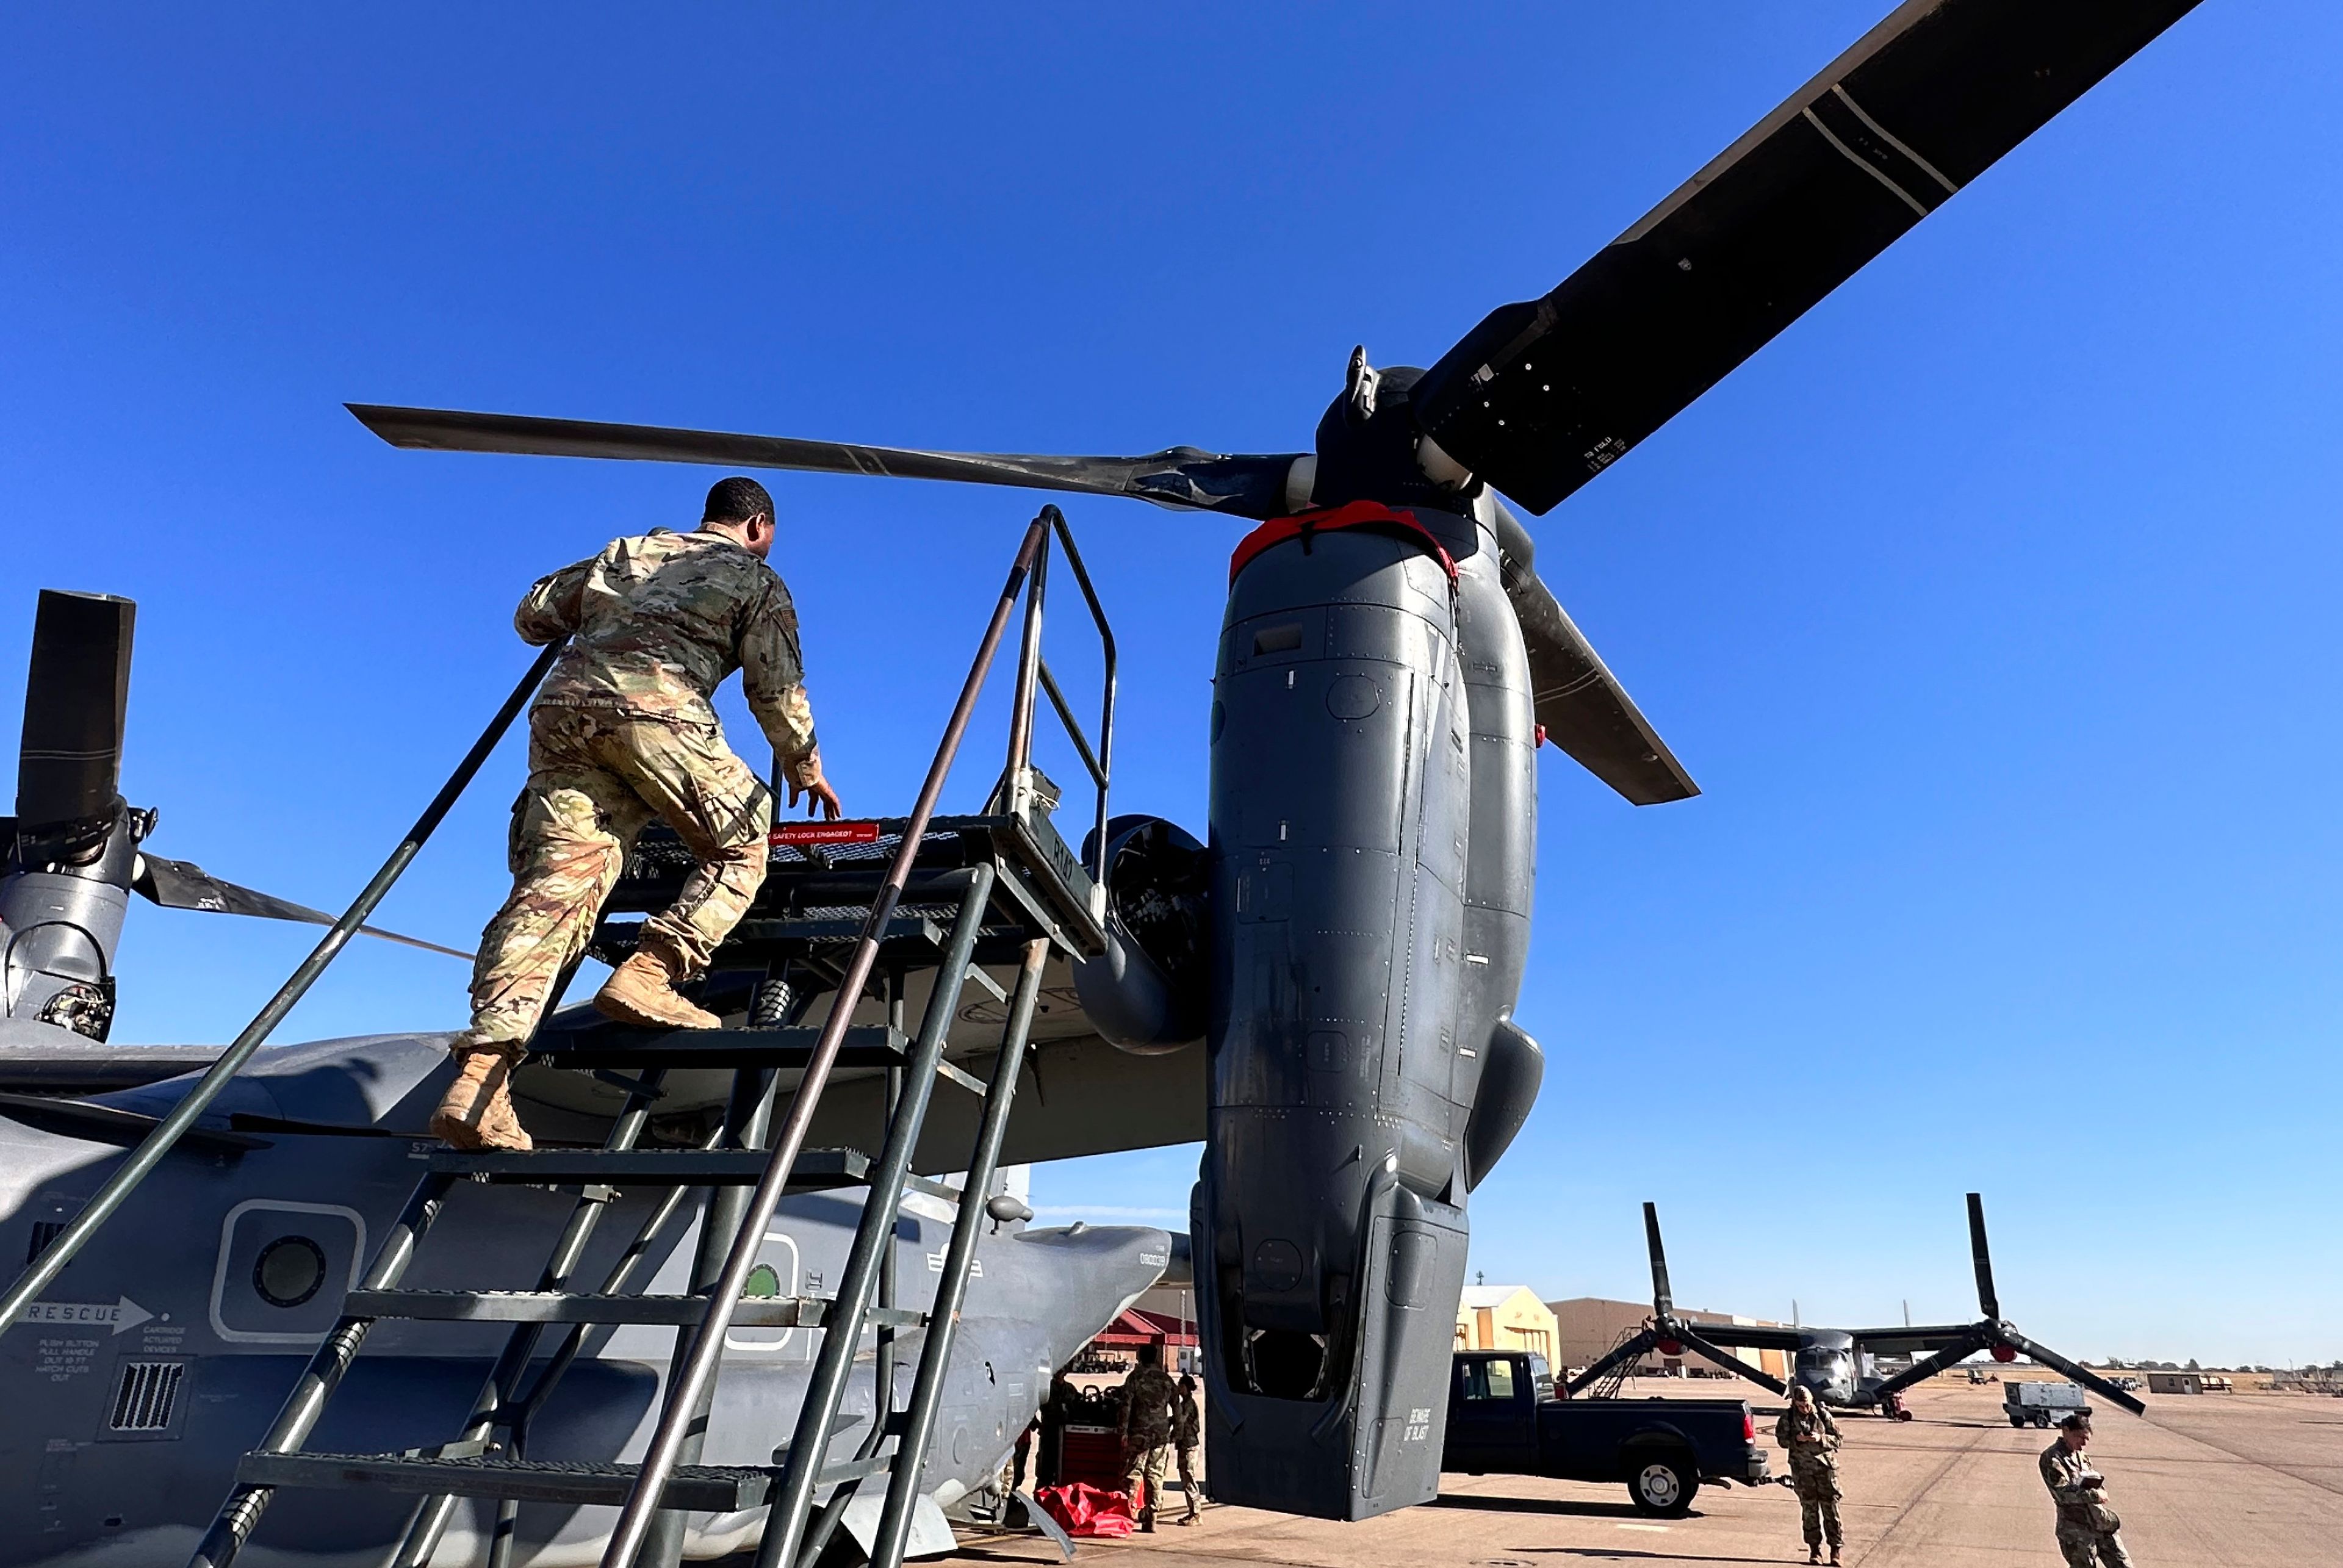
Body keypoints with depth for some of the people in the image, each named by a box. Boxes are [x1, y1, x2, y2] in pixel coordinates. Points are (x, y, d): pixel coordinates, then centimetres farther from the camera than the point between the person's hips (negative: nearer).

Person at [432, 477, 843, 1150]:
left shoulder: (628, 550, 34)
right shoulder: (756, 578, 22)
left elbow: (532, 618, 34)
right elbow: (776, 690, 14)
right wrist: (805, 769, 27)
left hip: (563, 704, 5)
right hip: (655, 707, -5)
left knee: (552, 885, -5)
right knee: (739, 847, 11)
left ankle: (478, 1076, -18)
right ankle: (647, 977, -11)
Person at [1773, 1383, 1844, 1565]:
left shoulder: (1823, 1414, -4)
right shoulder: (1788, 1417, -2)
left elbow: (1837, 1438, -1)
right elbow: (1781, 1438, 4)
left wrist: (1821, 1438, -20)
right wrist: (1796, 1439, -15)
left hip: (1826, 1466, -1)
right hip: (1802, 1469, 1)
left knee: (1831, 1508, 0)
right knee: (1809, 1509, 5)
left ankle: (1835, 1549, 10)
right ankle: (1814, 1550, 14)